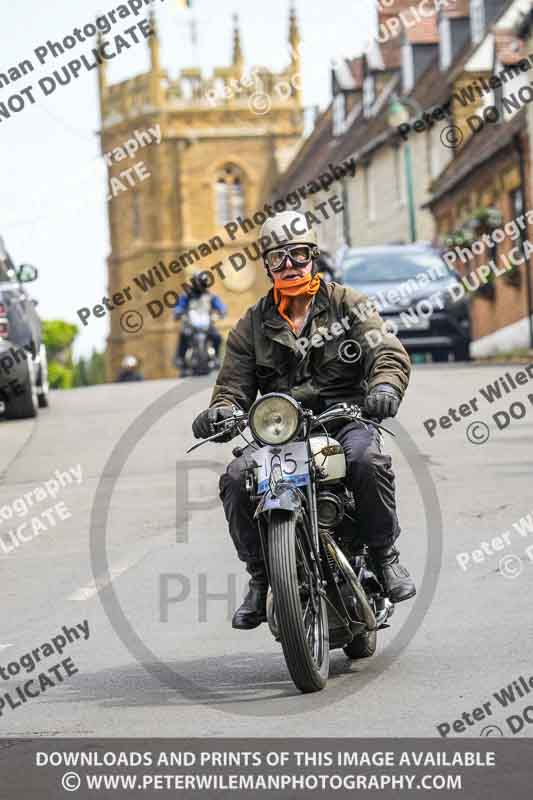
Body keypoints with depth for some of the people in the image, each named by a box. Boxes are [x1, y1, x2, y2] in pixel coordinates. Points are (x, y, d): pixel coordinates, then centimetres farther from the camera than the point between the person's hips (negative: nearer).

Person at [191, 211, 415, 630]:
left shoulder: (348, 304, 7)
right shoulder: (253, 325, 15)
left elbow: (389, 352, -4)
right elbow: (234, 383, 11)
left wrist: (385, 386, -28)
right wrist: (220, 411, -14)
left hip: (344, 418, -2)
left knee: (367, 459, -36)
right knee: (236, 479, -25)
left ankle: (386, 554, -16)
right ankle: (260, 578, -9)